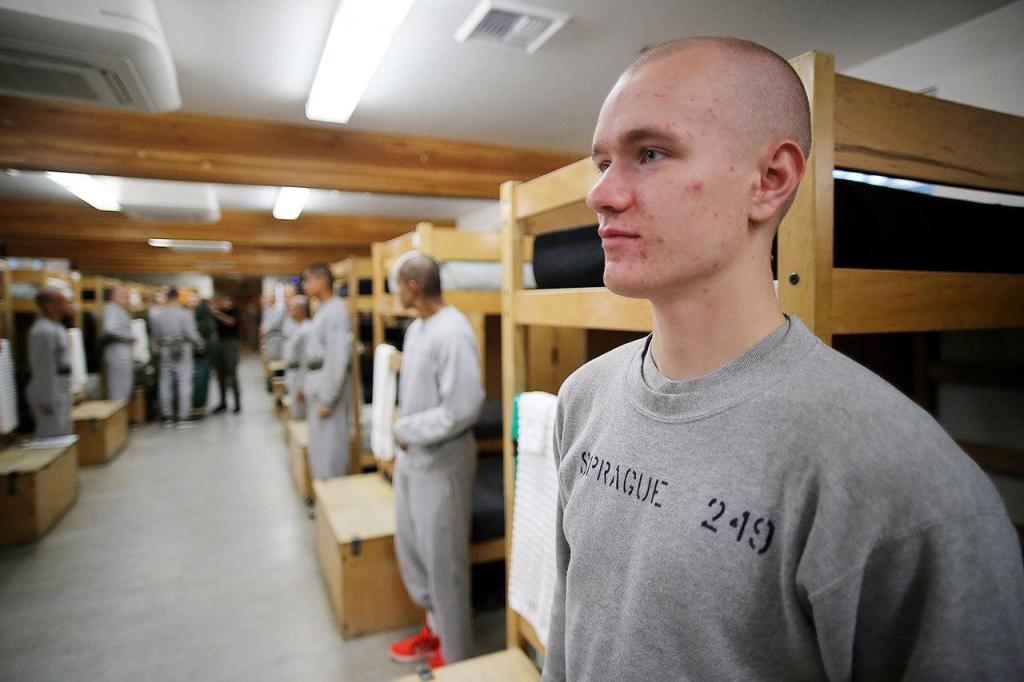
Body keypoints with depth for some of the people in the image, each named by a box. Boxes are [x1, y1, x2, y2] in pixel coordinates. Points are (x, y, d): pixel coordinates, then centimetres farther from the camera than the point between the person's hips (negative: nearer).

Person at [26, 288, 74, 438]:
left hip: (60, 391, 10)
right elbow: (43, 369, -20)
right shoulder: (44, 331, -18)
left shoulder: (55, 327, 12)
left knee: (65, 433, 16)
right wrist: (47, 400, -20)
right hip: (49, 392, -10)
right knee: (53, 436, -7)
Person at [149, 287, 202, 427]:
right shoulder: (184, 313, -12)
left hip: (164, 351, 4)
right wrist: (199, 343, 4)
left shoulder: (155, 313, 1)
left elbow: (155, 333, 6)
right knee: (184, 382, -1)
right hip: (182, 350, -4)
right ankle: (184, 417, -2)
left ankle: (167, 416, 18)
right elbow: (191, 333, -12)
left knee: (165, 383, 10)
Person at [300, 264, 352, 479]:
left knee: (329, 447, 0)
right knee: (319, 444, 19)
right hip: (318, 383, 10)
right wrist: (310, 388, 19)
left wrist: (327, 400, -20)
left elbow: (338, 358, -22)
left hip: (330, 385, -10)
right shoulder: (323, 309, 12)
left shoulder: (335, 311, -17)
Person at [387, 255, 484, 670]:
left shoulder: (452, 332, -22)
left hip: (440, 460, -9)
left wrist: (406, 431, -16)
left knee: (443, 558, 7)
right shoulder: (416, 328, 7)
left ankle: (453, 652, 29)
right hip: (410, 454, 9)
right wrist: (402, 431, 1)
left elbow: (462, 408, -27)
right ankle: (435, 628, 42)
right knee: (411, 549, 21)